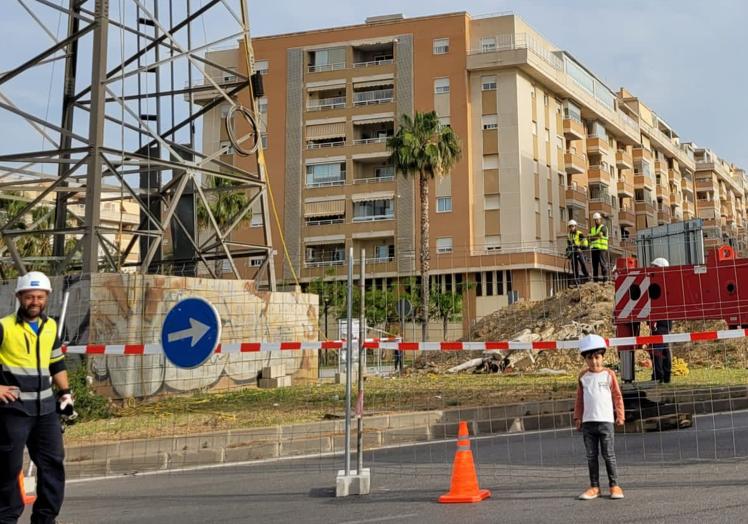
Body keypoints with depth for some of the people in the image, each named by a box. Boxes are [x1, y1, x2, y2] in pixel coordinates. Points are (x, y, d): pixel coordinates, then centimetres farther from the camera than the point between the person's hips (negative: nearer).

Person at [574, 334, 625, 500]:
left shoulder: (609, 374, 1)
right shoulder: (583, 376, 7)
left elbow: (617, 396, 4)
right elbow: (579, 398, 12)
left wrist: (619, 415, 1)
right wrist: (577, 417, 10)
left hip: (605, 421, -3)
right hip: (588, 422, 3)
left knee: (609, 455, 0)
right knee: (591, 456, 6)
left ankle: (614, 485, 8)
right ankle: (594, 486, 12)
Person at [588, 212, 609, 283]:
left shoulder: (603, 227, 4)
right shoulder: (592, 229, 22)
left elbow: (599, 234, -12)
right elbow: (590, 238, 9)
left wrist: (593, 237, -2)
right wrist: (596, 237, -8)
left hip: (602, 248, -5)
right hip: (594, 248, 5)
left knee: (603, 264, -12)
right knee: (595, 265, 3)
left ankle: (605, 279, -14)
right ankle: (595, 279, 5)